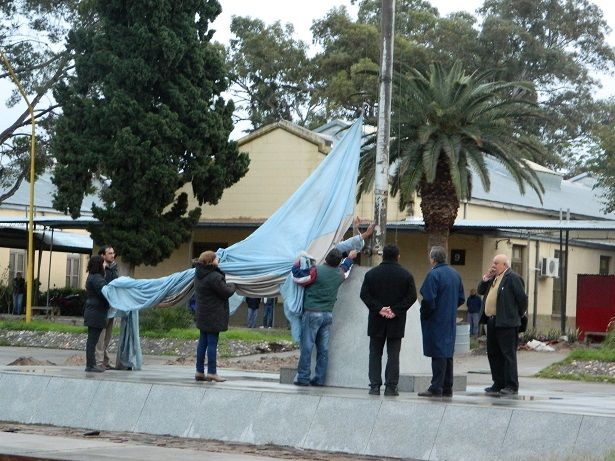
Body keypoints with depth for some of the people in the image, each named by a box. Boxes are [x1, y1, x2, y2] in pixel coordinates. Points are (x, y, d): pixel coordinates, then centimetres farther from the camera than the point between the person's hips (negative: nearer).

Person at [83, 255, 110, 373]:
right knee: (93, 339, -7)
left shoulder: (93, 277, 16)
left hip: (92, 313, 11)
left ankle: (91, 364, 18)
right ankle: (90, 365, -5)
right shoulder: (97, 278, -17)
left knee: (92, 339, 13)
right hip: (96, 313, -11)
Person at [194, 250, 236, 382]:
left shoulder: (199, 274, 7)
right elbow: (226, 292, -15)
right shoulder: (213, 277, -21)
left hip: (202, 314, 9)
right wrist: (232, 286, 4)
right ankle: (212, 372, -1)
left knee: (203, 342, 12)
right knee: (212, 343, -4)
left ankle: (199, 371, 16)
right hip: (213, 315, -9)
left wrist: (227, 286, 4)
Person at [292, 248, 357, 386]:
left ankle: (303, 378, -4)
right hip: (328, 314, 5)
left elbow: (297, 273, -12)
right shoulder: (340, 274, 5)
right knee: (323, 349, 7)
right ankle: (320, 379, 8)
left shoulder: (317, 271, -14)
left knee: (306, 347, -3)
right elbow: (344, 267, 28)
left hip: (312, 313, -5)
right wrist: (350, 258, 49)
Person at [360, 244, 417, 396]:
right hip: (397, 322, -1)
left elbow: (364, 294, -5)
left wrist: (379, 309, -9)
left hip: (376, 321, 1)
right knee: (393, 354, 3)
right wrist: (395, 311, -9)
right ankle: (391, 387, -1)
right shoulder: (406, 275, -1)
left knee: (375, 354, 8)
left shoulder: (371, 274, 2)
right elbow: (412, 296, -7)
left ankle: (375, 386, 3)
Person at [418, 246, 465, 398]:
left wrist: (424, 314, -5)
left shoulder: (433, 274, -15)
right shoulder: (455, 274, 10)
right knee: (447, 354, 12)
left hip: (436, 321, -7)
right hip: (450, 321, 7)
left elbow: (428, 299, -20)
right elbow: (461, 298, 15)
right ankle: (447, 388, 16)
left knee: (438, 354, -7)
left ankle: (436, 388, -7)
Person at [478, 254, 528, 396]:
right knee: (493, 354, 12)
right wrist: (485, 279, 6)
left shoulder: (513, 278, -10)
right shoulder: (493, 278, 17)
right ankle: (498, 384, 19)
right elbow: (480, 291, 22)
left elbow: (522, 298, -12)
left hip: (506, 323, -9)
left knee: (508, 354, -6)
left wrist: (519, 314, -2)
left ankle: (511, 386, -4)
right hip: (492, 322, 9)